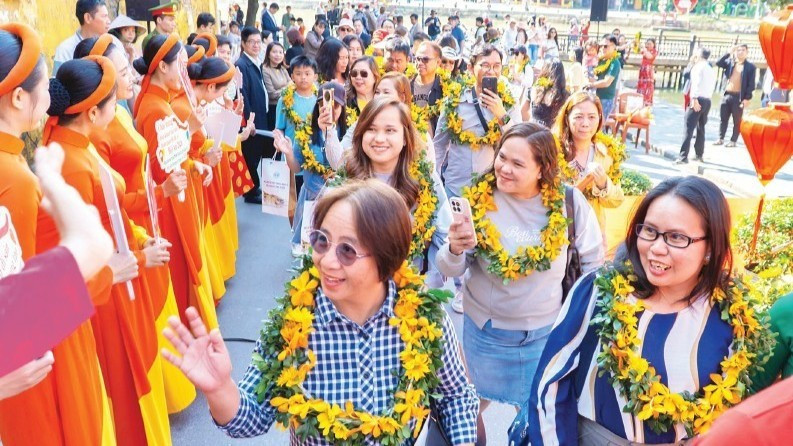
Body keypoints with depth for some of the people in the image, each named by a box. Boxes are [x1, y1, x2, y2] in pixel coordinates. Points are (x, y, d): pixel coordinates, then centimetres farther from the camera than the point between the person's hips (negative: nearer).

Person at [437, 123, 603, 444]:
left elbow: (594, 262, -1)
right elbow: (450, 270, -12)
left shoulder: (569, 201, -15)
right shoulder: (478, 198, -15)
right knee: (473, 405, 21)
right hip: (483, 328, 1)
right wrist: (454, 250, -33)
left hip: (544, 331, 0)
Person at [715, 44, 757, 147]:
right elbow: (718, 63, -2)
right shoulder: (730, 62, 12)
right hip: (726, 95, 3)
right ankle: (720, 139, 16)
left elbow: (751, 84, -3)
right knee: (723, 118, 8)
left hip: (739, 97, -3)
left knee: (737, 121, 1)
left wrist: (747, 98, -11)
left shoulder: (750, 67, 1)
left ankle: (733, 141, 7)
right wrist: (729, 53, -5)